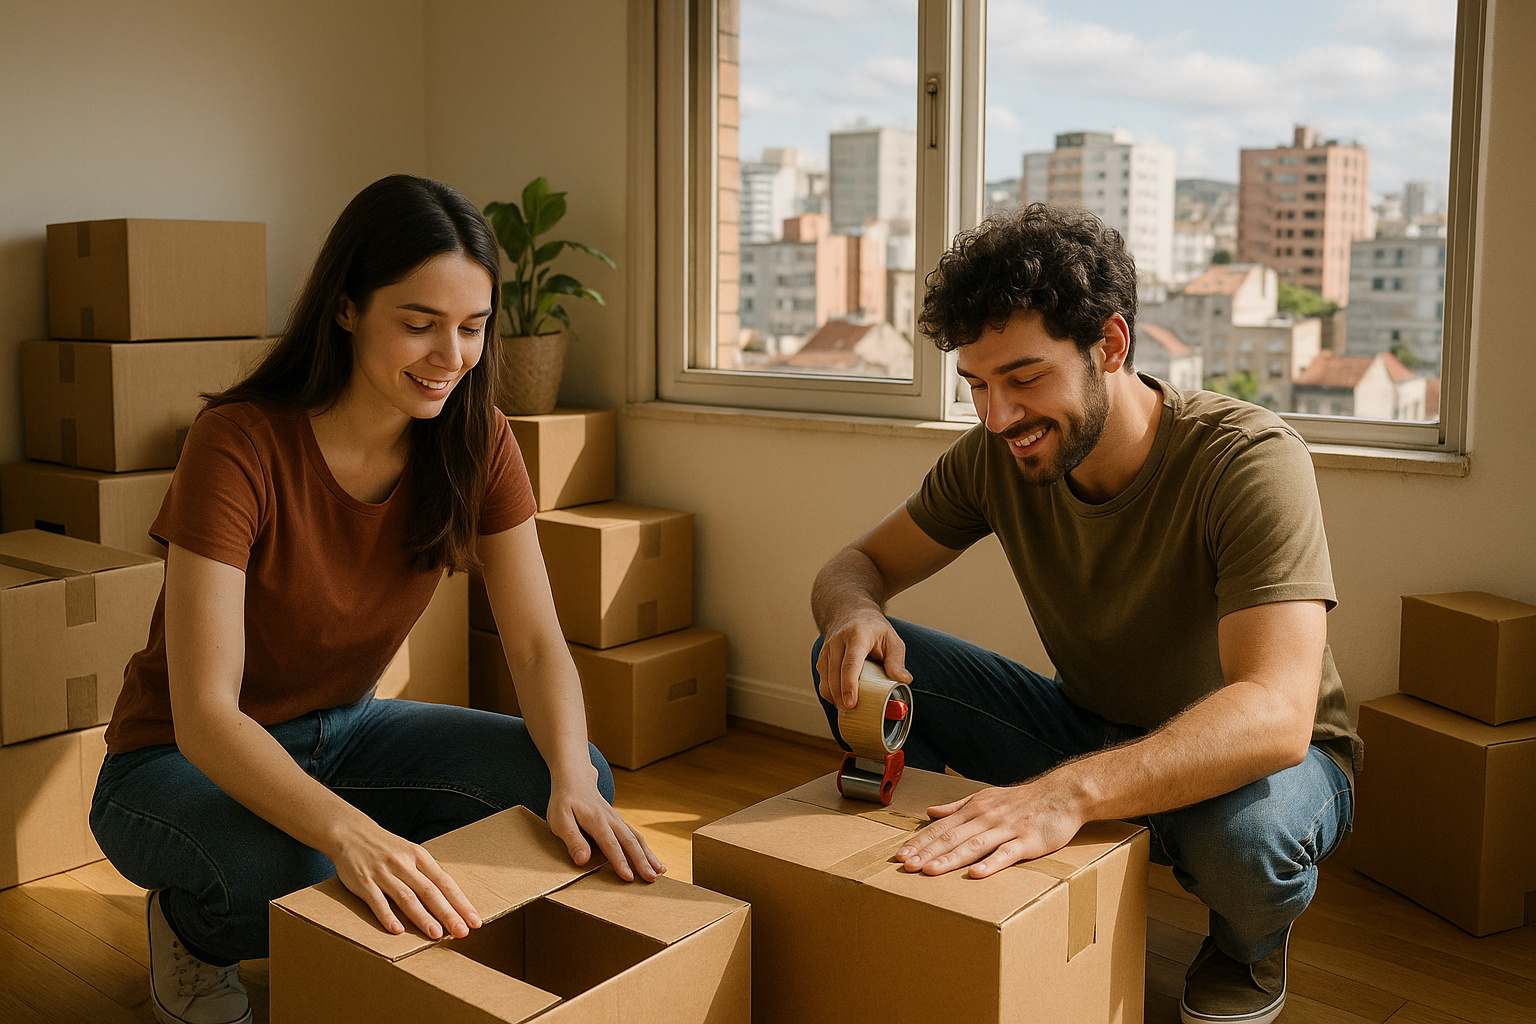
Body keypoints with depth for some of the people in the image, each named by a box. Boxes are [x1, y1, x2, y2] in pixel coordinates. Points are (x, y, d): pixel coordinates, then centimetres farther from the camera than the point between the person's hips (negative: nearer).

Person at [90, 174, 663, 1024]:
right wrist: (348, 831, -50)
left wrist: (573, 781, -34)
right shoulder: (239, 444, -28)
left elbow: (536, 643, -14)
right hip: (184, 760, -4)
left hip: (341, 732, 5)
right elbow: (205, 715, -32)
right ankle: (190, 925, 0)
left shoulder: (475, 441, -13)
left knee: (578, 785, -18)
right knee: (289, 879, -37)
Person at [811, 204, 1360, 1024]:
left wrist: (1070, 791, -54)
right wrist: (854, 614, -29)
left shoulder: (1250, 459, -29)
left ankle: (1248, 944, -2)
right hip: (1094, 733, 4)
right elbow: (859, 564, -3)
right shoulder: (995, 457, -12)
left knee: (1244, 827, -41)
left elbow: (1274, 714, -40)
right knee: (853, 663, -13)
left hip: (1257, 757, -3)